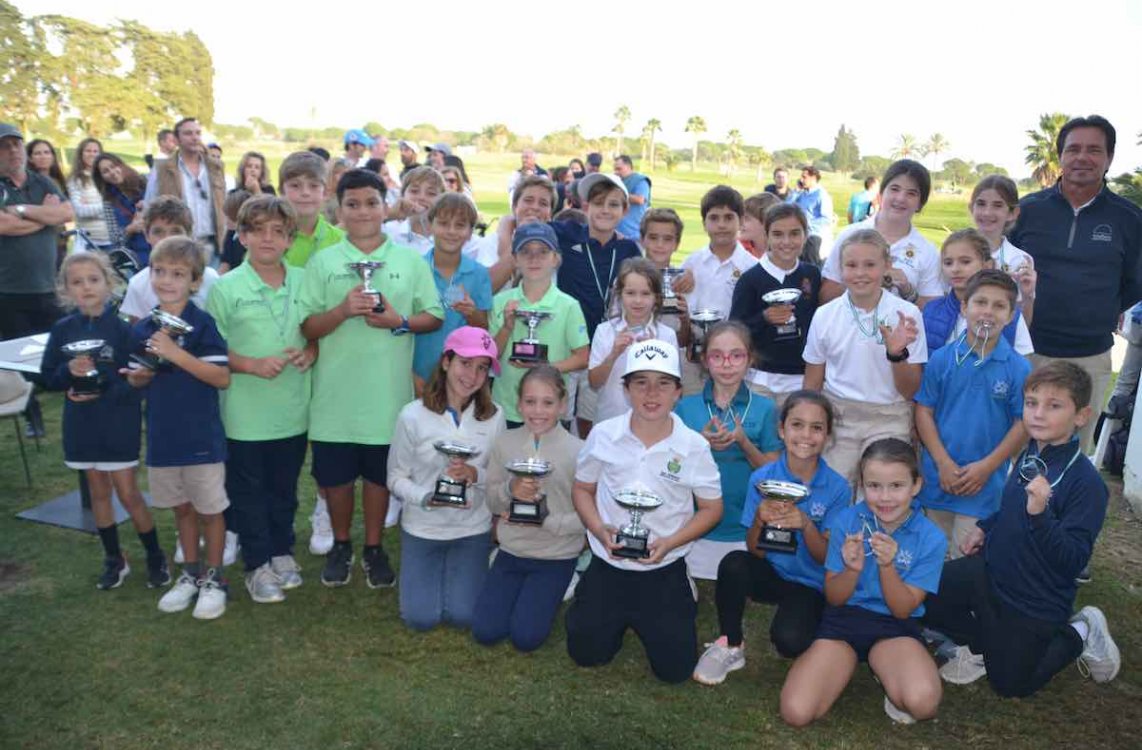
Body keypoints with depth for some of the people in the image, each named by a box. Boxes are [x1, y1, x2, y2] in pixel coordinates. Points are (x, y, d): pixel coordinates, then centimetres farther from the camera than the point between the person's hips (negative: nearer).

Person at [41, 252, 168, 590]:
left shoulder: (122, 329, -11)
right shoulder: (63, 330, -1)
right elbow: (48, 378, 3)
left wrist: (103, 392, -24)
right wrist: (69, 371, -16)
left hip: (119, 422, -4)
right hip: (81, 423, 4)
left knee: (128, 493, 0)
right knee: (98, 491, 14)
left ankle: (156, 557, 18)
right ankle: (114, 559, 28)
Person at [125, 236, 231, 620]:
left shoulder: (202, 323, -12)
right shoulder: (142, 330, 4)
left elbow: (223, 377, -18)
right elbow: (139, 381, 16)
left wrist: (177, 355, -25)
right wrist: (138, 376, -7)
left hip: (202, 436, -5)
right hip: (162, 436, 5)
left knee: (209, 509, 8)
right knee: (181, 507, 19)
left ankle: (214, 578, 25)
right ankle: (190, 573, 35)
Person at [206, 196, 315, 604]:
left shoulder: (303, 282, 1)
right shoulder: (225, 287, -7)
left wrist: (310, 353, -9)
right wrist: (254, 365, -19)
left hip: (292, 410, 3)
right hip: (245, 413, -2)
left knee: (285, 489, 18)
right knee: (249, 492, 11)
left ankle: (282, 552, 37)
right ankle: (258, 565, 26)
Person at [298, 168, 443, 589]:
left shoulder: (411, 261, 3)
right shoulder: (323, 262, 2)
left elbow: (434, 318, 3)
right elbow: (307, 328, -1)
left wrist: (399, 322, -15)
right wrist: (343, 309, -19)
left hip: (388, 390, 0)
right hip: (335, 391, 0)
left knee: (378, 474, 12)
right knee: (334, 475, 11)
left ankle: (374, 549, 31)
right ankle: (340, 546, 34)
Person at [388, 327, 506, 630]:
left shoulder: (494, 416, -11)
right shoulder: (413, 415, -15)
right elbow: (396, 476, -7)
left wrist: (475, 475, -23)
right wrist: (426, 498, -25)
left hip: (472, 529, 1)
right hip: (422, 527, 0)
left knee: (463, 616, 0)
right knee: (421, 618, 2)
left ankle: (471, 570, 32)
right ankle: (436, 570, 33)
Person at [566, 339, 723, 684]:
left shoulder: (694, 446, -12)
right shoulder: (603, 435, -9)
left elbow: (711, 509, -2)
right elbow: (582, 488, 5)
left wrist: (670, 543, -17)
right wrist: (599, 530, -14)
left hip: (664, 571, -1)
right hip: (607, 565, 1)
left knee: (674, 668, 0)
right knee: (585, 653, 4)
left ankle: (682, 604, 30)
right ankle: (618, 617, 35)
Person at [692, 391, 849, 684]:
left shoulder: (837, 488, -11)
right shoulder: (762, 478, -10)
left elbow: (825, 558, -9)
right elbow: (756, 551, -7)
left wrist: (806, 525, -30)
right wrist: (760, 519, -29)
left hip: (810, 584, -1)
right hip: (770, 572, 1)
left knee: (789, 641, -30)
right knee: (733, 564, -32)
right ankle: (730, 646, -10)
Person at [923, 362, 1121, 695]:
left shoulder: (1086, 482, -25)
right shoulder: (1029, 457, -3)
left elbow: (1074, 560, -30)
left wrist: (1040, 514, -42)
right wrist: (984, 527, 7)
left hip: (1037, 602, -6)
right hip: (990, 570, 6)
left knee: (1010, 685, 10)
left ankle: (1080, 635, 28)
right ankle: (984, 645, 18)